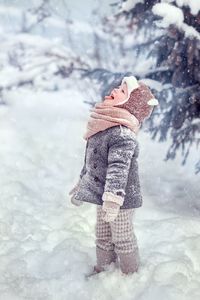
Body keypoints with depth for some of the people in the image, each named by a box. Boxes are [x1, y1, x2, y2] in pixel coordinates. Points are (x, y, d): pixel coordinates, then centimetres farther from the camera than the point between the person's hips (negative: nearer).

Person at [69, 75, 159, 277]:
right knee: (103, 236, 23)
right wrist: (81, 186, 24)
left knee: (122, 239, 11)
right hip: (103, 196, 9)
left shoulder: (122, 134, -26)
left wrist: (112, 200, -41)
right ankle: (103, 268, 42)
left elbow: (119, 169, -35)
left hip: (120, 199, -9)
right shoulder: (104, 126, 5)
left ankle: (130, 274, 32)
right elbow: (91, 161, 16)